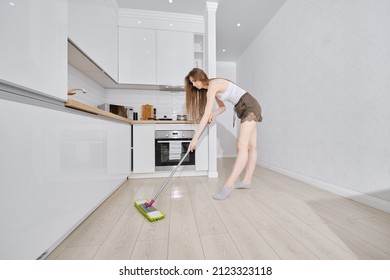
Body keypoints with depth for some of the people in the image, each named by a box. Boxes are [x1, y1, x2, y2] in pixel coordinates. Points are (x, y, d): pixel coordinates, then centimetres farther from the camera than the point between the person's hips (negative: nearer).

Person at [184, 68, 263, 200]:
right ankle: (247, 181, 11)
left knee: (242, 146, -19)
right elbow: (222, 107, 20)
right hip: (247, 109, 10)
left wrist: (195, 138, -22)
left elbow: (206, 115, -23)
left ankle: (229, 184, -22)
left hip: (250, 107, -10)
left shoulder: (213, 85, -17)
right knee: (250, 146, 5)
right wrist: (213, 115, -3)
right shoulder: (212, 89, 12)